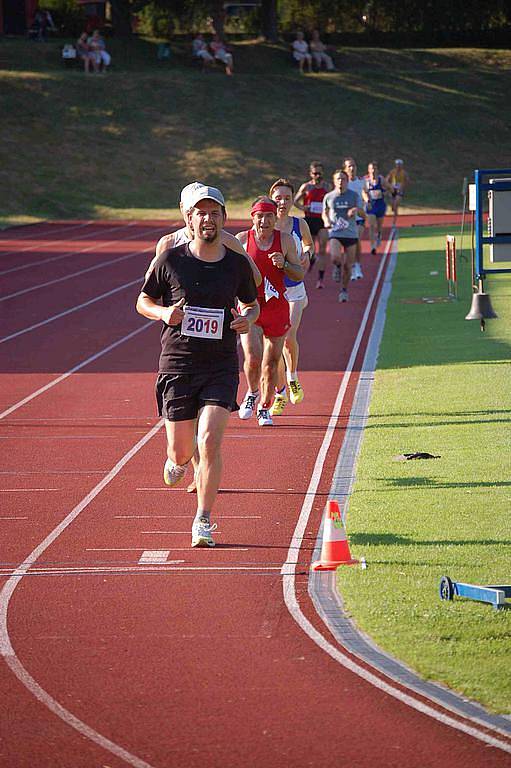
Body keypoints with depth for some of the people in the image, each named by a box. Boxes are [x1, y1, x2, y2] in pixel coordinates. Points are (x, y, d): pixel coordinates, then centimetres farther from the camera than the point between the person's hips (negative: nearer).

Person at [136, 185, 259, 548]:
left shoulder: (237, 263, 3)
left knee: (210, 443, -16)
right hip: (177, 365, 0)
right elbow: (144, 301, 9)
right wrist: (163, 313, -12)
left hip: (222, 366, 0)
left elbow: (252, 303, 20)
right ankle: (177, 461, 44)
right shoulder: (171, 259, -2)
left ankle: (203, 523, -4)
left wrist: (248, 318, -4)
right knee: (181, 451, 4)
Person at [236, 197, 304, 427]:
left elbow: (299, 274, 4)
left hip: (277, 307, 1)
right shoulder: (242, 239, -1)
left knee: (271, 362, 7)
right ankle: (252, 393, 13)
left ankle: (264, 408, 22)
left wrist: (284, 264, -15)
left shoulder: (285, 240, 1)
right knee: (253, 358, -17)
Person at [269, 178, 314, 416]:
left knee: (289, 338, -17)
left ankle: (293, 378, 11)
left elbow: (309, 244, 20)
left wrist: (306, 254, -2)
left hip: (294, 291, 0)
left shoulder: (299, 225, -1)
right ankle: (280, 393, 17)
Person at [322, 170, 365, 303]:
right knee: (335, 258, -26)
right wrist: (326, 221, -3)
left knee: (347, 266, 3)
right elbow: (325, 213, 19)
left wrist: (357, 210, -21)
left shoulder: (354, 196, 2)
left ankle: (344, 290, 22)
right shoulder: (328, 197, 4)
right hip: (335, 233, -1)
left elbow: (363, 215, 1)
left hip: (351, 233, 1)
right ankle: (338, 267, 10)